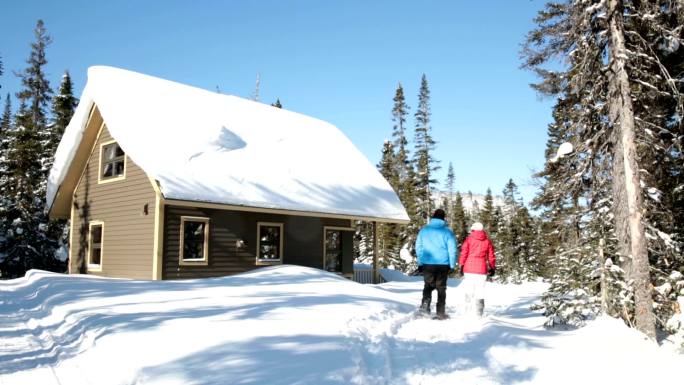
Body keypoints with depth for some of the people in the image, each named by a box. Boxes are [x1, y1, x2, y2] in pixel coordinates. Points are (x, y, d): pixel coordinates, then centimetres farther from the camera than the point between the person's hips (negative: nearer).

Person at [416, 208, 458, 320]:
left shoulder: (424, 230, 3)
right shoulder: (447, 231, -3)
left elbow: (418, 247, 6)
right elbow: (452, 249, -4)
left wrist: (420, 262, 13)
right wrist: (452, 265, 4)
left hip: (427, 264, 1)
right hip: (443, 264, -1)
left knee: (428, 285, 13)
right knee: (441, 288, 8)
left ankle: (425, 303, -14)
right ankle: (440, 313, 8)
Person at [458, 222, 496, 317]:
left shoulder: (469, 239, 3)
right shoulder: (487, 241, 9)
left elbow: (463, 253, -2)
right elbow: (491, 256, 11)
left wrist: (461, 266, 2)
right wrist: (492, 268, 19)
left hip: (469, 269, -1)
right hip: (482, 270, 1)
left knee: (469, 292, 4)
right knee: (480, 292, 4)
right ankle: (479, 314, 1)